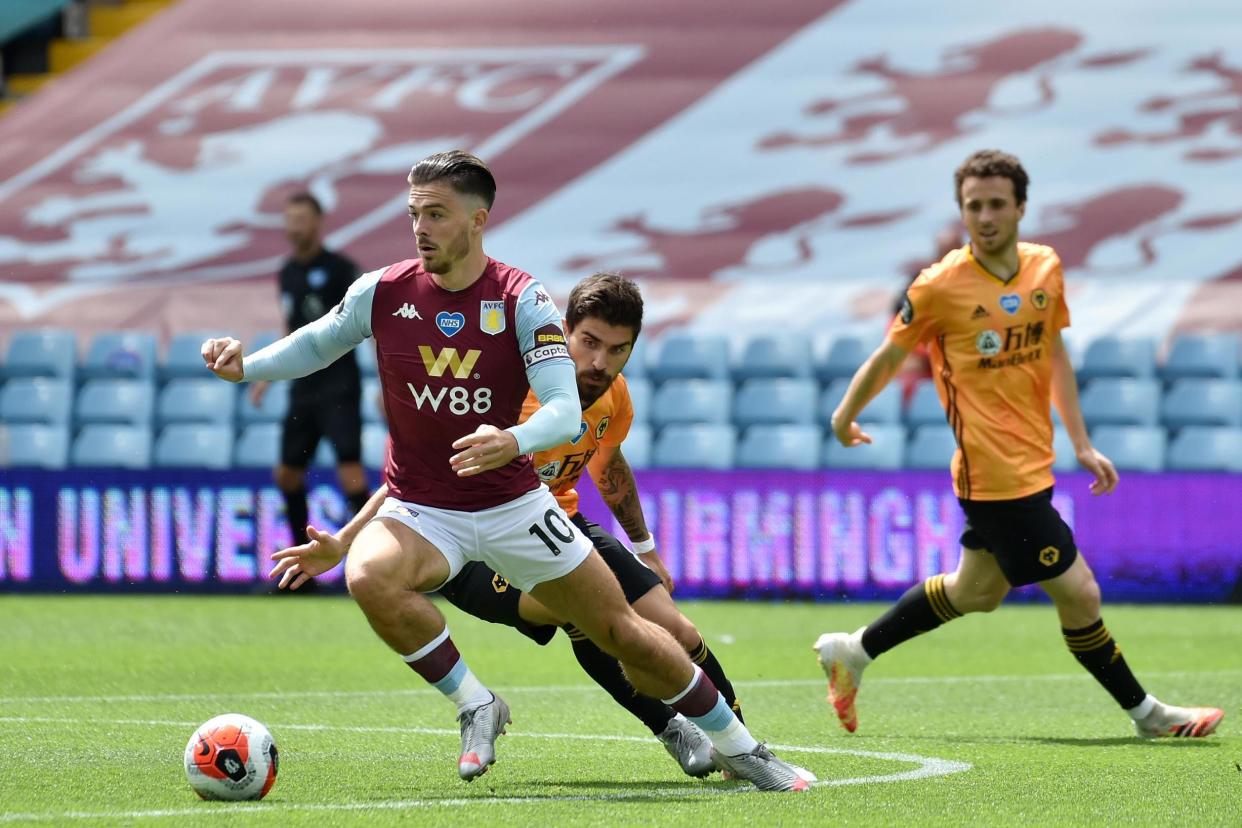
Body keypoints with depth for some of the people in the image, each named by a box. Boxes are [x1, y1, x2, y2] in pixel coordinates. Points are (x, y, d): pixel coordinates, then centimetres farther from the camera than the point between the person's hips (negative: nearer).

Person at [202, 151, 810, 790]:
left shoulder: (522, 300, -13)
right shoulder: (382, 292, -6)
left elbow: (566, 410, -21)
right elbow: (318, 342, 14)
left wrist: (512, 441, -42)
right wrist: (247, 366, -4)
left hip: (511, 506, -1)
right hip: (419, 511, 1)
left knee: (625, 633, 1)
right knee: (369, 577, -34)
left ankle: (737, 748, 23)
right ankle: (474, 706, -14)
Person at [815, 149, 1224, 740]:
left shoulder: (1045, 269, 3)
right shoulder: (940, 286, -14)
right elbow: (888, 358, -1)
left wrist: (1081, 444, 15)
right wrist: (845, 416, 12)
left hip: (1031, 464, 8)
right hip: (998, 475, -8)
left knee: (977, 591, 22)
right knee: (1078, 594, -4)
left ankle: (854, 651, 35)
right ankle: (1145, 713, 12)